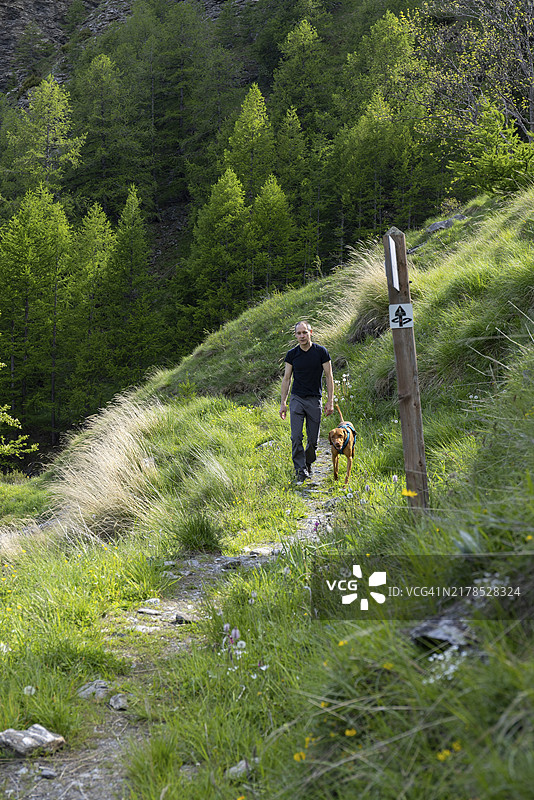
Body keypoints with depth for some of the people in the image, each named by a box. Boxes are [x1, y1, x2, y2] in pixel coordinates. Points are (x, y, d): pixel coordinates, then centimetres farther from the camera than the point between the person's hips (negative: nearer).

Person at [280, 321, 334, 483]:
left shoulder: (321, 352, -2)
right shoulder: (291, 354, 3)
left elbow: (329, 377, 0)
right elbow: (286, 378, 8)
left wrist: (330, 401, -6)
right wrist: (283, 403, 4)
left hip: (314, 400, -1)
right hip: (296, 399, 1)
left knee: (313, 439, 5)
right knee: (296, 437, -11)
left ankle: (308, 465, 25)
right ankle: (300, 470, -6)